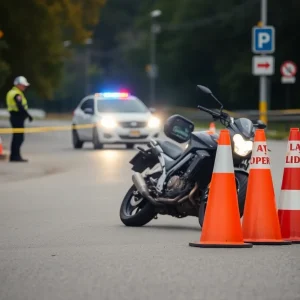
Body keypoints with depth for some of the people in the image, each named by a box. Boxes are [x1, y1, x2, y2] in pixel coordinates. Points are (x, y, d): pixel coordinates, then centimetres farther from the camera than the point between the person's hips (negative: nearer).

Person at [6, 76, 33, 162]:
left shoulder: (11, 93, 16)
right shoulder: (17, 94, -15)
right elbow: (21, 107, -23)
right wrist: (28, 115, -18)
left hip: (14, 117, 10)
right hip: (18, 118, -10)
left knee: (16, 137, 15)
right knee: (19, 137, -8)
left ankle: (14, 156, 18)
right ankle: (16, 156, -8)